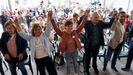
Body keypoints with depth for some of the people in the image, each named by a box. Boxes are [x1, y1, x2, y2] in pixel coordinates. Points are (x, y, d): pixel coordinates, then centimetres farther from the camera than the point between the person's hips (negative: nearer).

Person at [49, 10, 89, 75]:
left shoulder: (75, 32, -12)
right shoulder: (62, 33, -19)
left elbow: (81, 25, -15)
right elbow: (56, 28, -31)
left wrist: (85, 16, -23)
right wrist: (51, 19, -45)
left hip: (75, 51, 3)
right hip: (67, 53, -2)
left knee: (75, 63, 25)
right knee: (68, 64, 21)